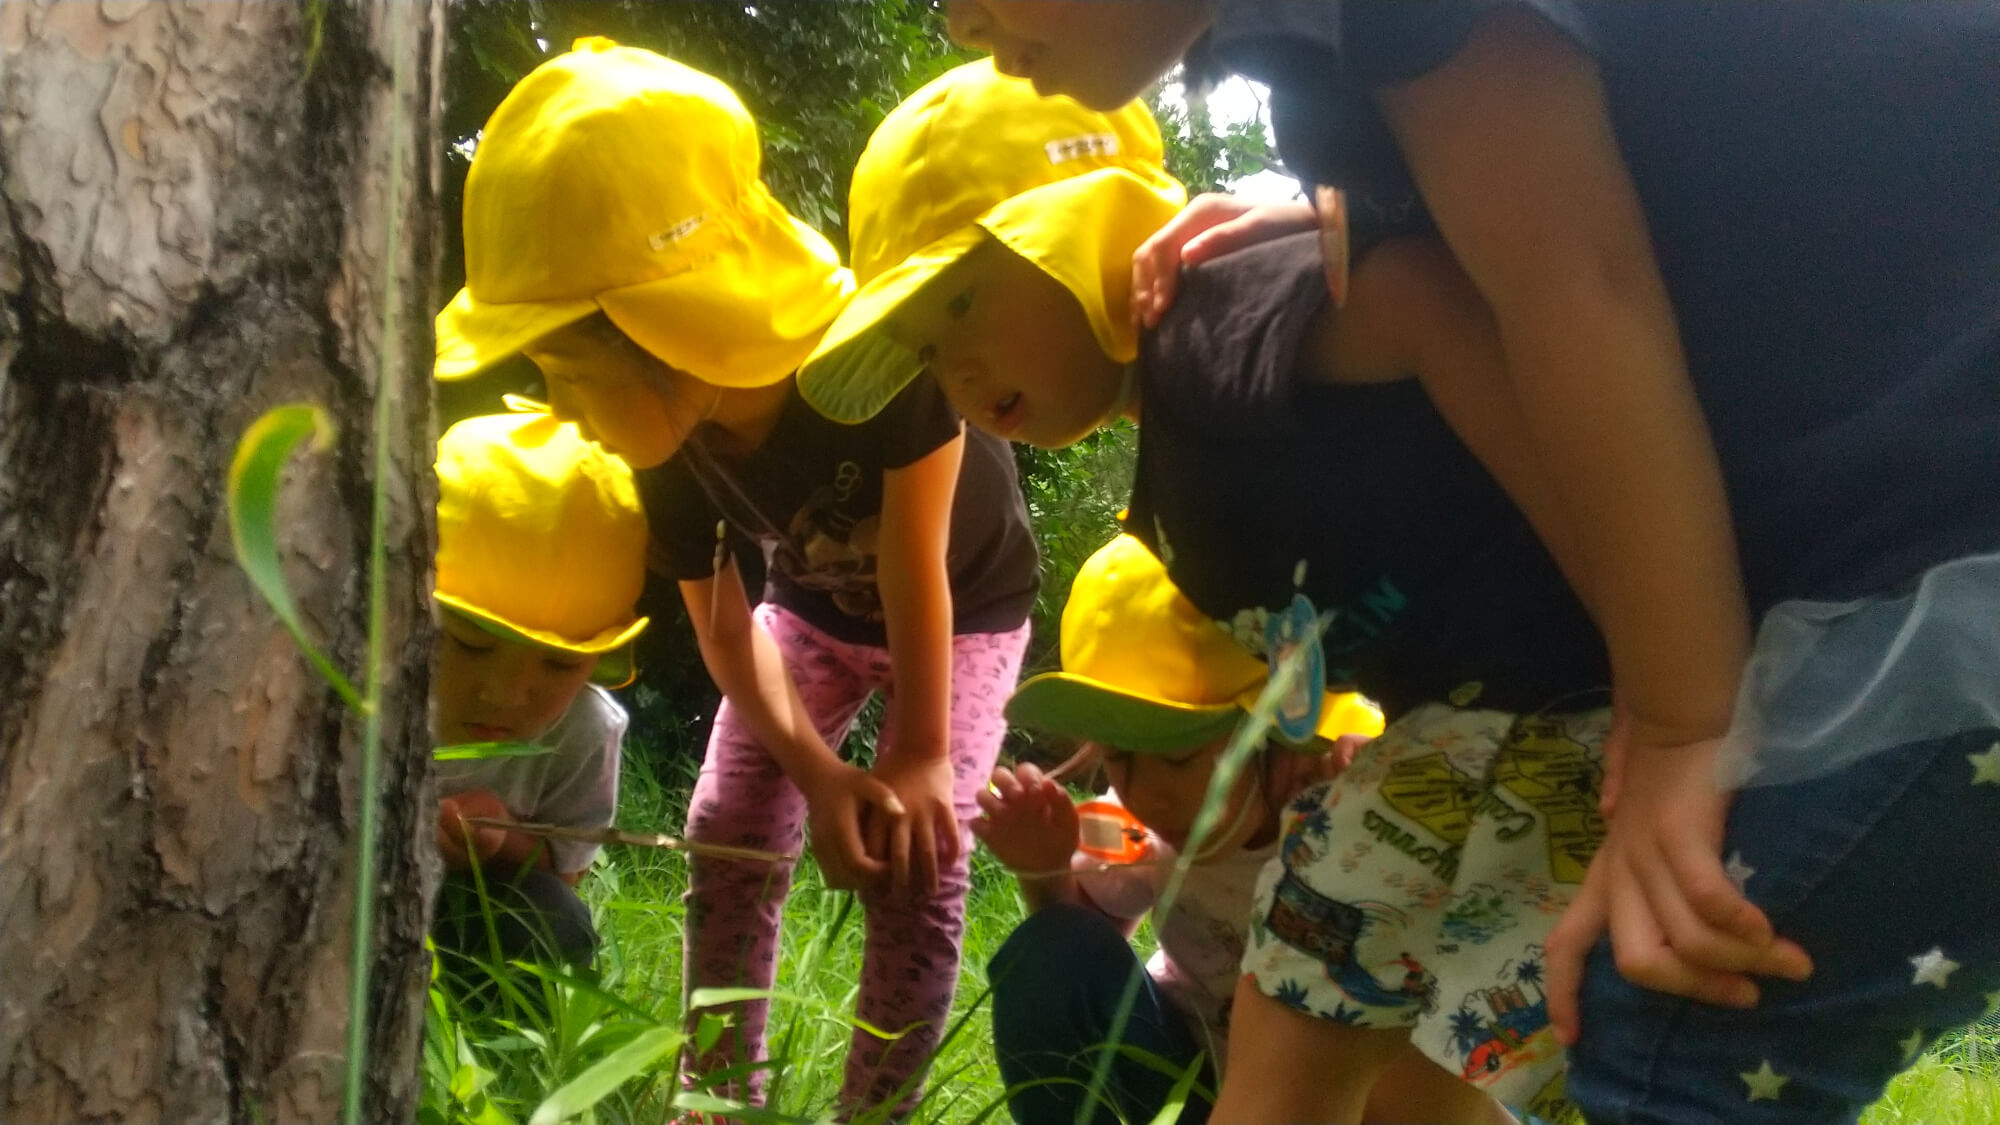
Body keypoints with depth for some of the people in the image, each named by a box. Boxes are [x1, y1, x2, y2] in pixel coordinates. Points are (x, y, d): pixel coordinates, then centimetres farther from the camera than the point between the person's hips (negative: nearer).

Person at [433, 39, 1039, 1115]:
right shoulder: (670, 451, -26)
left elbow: (917, 572, -32)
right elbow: (725, 633, -16)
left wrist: (919, 755, -23)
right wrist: (818, 773, -29)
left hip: (967, 609, -4)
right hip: (816, 607, 4)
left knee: (918, 857, -15)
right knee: (728, 829, -4)